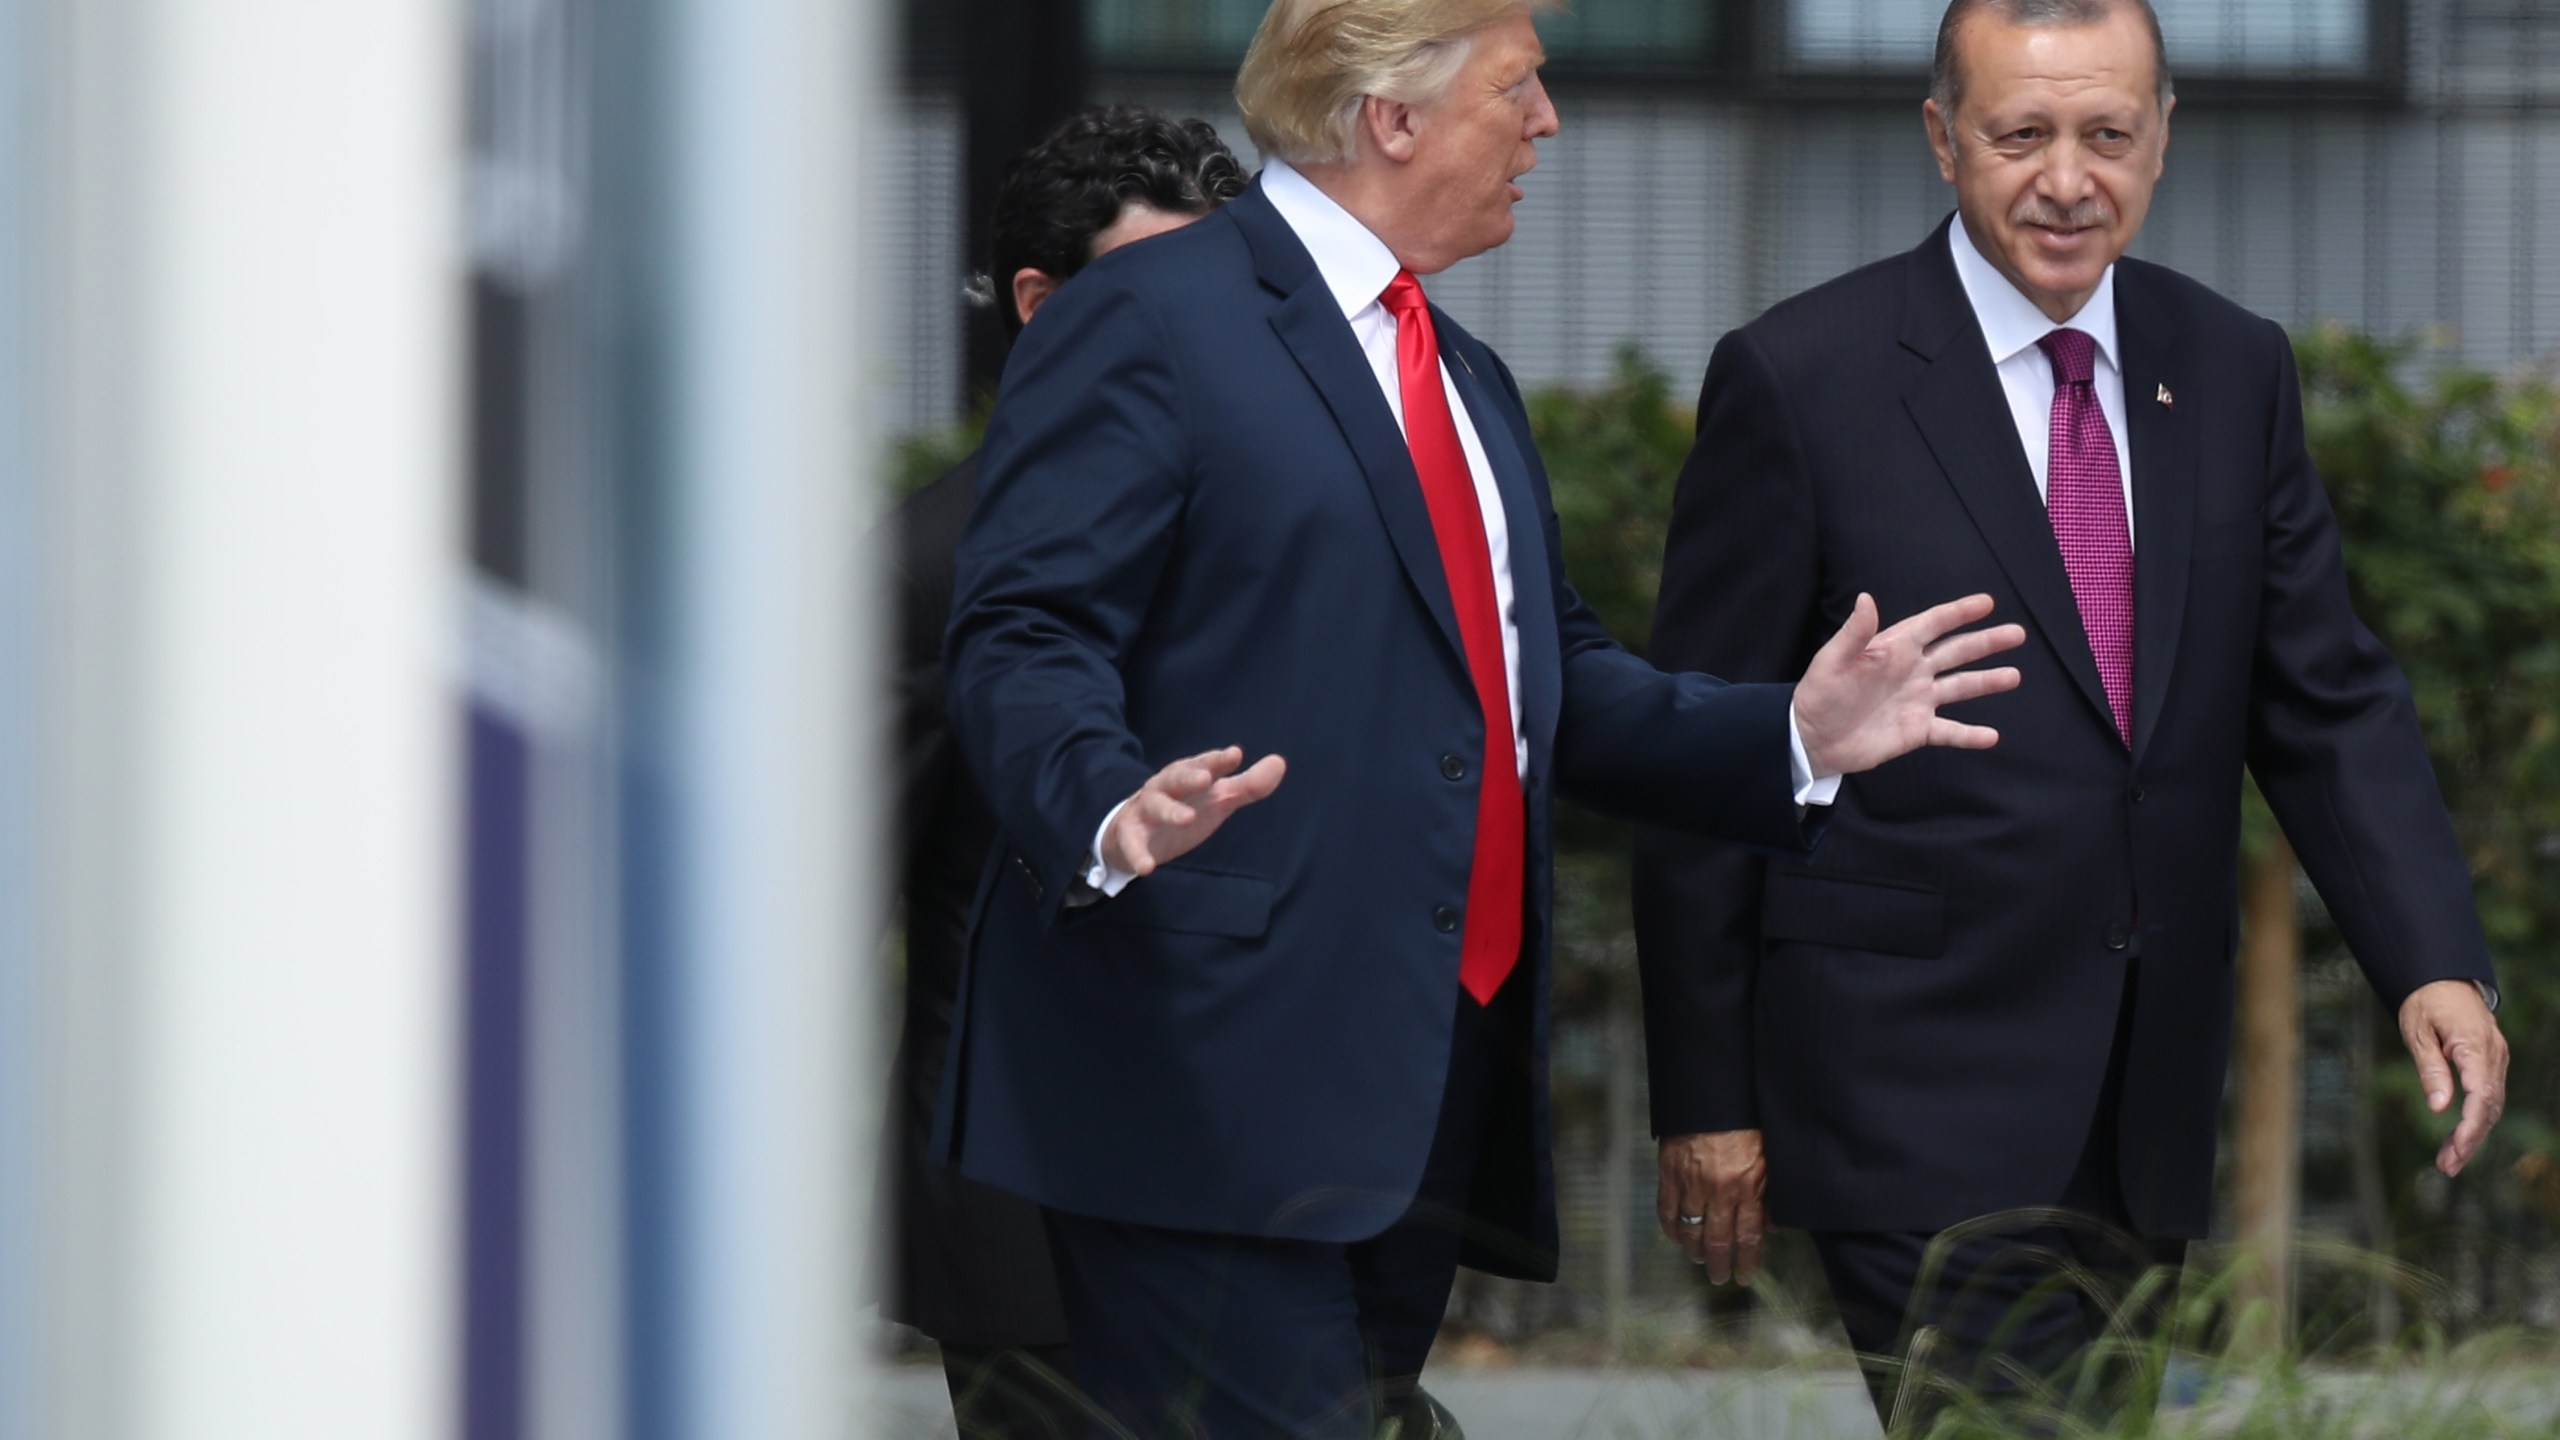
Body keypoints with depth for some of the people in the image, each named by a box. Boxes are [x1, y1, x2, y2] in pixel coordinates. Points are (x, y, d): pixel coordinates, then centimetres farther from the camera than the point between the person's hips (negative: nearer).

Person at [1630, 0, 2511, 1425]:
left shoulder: (2236, 371, 8)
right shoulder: (1800, 381, -6)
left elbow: (2327, 702, 8)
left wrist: (2437, 962, -8)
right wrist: (1706, 1096, -4)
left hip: (2153, 1100, 5)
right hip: (1918, 1085, -5)